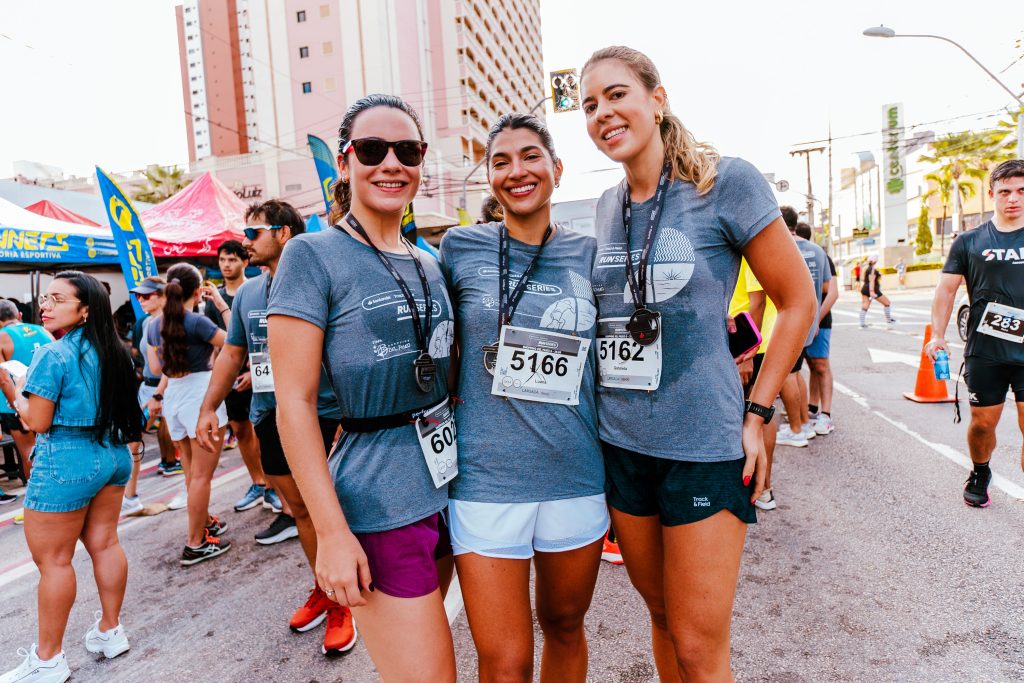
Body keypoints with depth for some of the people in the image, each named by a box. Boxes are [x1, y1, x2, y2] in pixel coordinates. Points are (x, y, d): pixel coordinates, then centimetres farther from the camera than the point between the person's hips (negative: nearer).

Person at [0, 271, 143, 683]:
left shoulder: (52, 355, -15)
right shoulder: (113, 352, 6)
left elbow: (37, 422, -13)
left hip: (65, 462, -8)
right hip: (113, 454, 8)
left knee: (52, 559, 5)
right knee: (104, 543, 17)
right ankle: (110, 631, 28)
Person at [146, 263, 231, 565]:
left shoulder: (155, 325, 7)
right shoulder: (197, 322, -15)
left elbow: (156, 368, 13)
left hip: (173, 396, 7)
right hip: (201, 394, -7)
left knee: (191, 472, 20)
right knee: (201, 475, 0)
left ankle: (204, 522, 36)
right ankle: (196, 544, 6)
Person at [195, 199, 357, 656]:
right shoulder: (246, 294, 11)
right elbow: (231, 354, 19)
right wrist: (209, 408, 13)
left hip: (322, 413, -6)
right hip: (269, 415, 6)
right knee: (299, 508, 15)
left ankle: (341, 602, 18)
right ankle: (322, 589, 33)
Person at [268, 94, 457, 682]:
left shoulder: (430, 265, 8)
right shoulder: (315, 256, -10)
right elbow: (294, 401, -13)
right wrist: (331, 532, -15)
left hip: (449, 485, 6)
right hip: (380, 505, -6)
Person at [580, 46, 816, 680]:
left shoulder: (726, 181, -9)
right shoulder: (607, 207, 7)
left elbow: (799, 301, -3)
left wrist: (756, 414, -6)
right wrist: (604, 402, 13)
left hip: (704, 443, -5)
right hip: (620, 442, 5)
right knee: (663, 618, 20)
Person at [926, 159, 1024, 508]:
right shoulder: (970, 242, 4)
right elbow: (946, 289, 4)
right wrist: (937, 335, -5)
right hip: (984, 352, 0)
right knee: (983, 422, 10)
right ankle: (979, 475, 36)